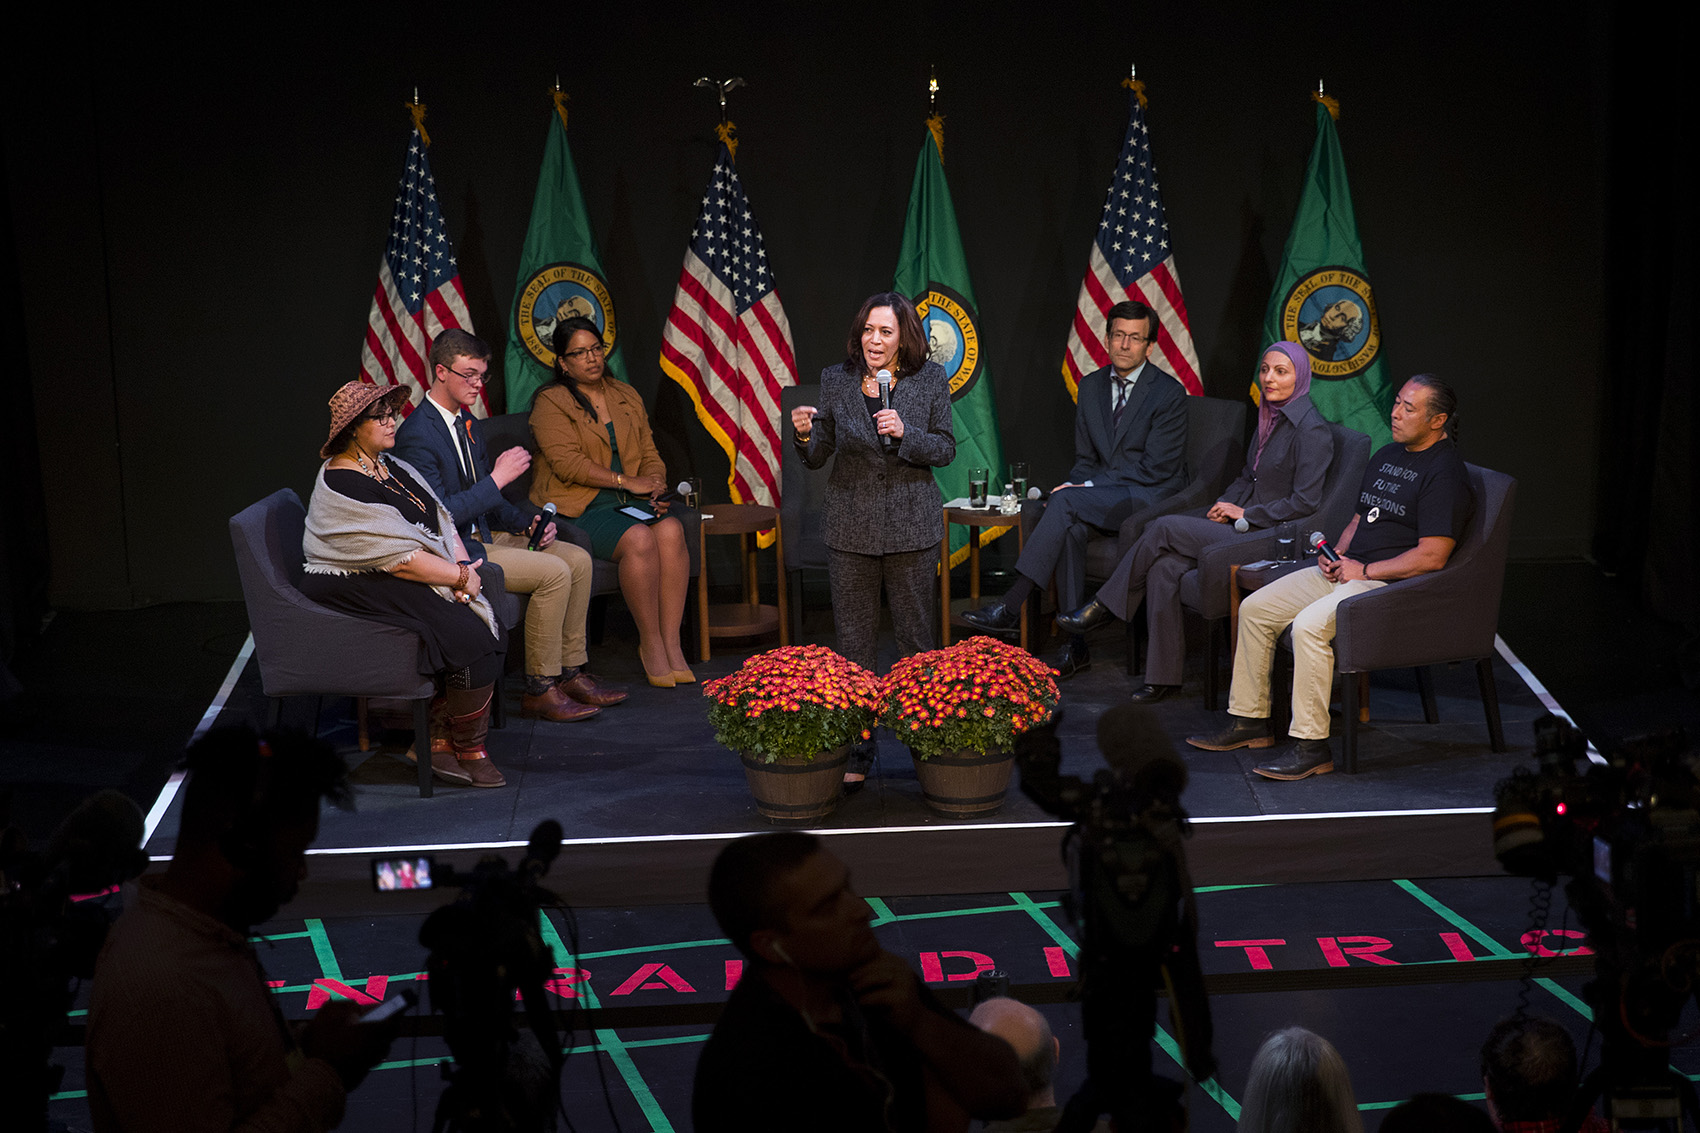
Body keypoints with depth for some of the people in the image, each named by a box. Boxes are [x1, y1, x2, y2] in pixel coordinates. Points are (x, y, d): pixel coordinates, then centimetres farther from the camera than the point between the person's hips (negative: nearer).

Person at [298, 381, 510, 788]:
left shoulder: (391, 467, 14)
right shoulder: (342, 487, -15)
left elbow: (441, 519, 14)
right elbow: (398, 558, -21)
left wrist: (463, 564, -5)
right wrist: (460, 576, -14)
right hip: (364, 592, -9)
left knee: (488, 626, -12)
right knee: (471, 635, -22)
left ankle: (435, 739, -6)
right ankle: (470, 751, -7)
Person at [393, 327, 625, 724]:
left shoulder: (465, 422, 13)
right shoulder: (417, 435, -18)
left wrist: (529, 523, 4)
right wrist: (497, 478, -21)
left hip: (482, 535, 10)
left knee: (578, 558, 1)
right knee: (553, 572, -22)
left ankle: (571, 672, 6)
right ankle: (540, 689, -13)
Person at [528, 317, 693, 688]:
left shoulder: (626, 397, 19)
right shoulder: (551, 403, -1)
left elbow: (650, 455, 19)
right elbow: (568, 464, -13)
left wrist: (655, 488, -3)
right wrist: (627, 482, -15)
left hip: (631, 502, 5)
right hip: (578, 506, -5)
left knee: (671, 530, -27)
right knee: (639, 539, -32)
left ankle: (671, 641, -26)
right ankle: (650, 642, -20)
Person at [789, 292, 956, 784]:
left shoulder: (930, 379, 0)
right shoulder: (835, 380, 2)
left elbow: (945, 449, 0)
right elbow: (817, 457, 5)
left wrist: (904, 433, -17)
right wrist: (804, 434, -17)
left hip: (911, 523, -1)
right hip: (851, 524, 1)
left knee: (916, 633, 6)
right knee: (853, 637, 3)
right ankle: (855, 749, 9)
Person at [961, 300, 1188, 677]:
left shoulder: (1168, 392, -8)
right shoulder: (1090, 387, 12)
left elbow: (1154, 469, -14)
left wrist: (1086, 488, -17)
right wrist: (1076, 486, -9)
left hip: (1154, 496, -5)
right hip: (1107, 496, 5)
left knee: (1066, 502, -29)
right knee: (1070, 525, -30)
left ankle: (1011, 607, -29)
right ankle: (1076, 644, -26)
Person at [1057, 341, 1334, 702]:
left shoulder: (1312, 431, -12)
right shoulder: (1267, 418, 15)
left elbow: (1304, 502, -15)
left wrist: (1245, 513, -13)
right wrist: (1226, 504, 4)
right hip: (1241, 522, 8)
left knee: (1166, 528, -20)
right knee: (1163, 566, -18)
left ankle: (1104, 606, -3)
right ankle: (1164, 675, -15)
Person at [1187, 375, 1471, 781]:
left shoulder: (1445, 473, -13)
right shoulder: (1386, 456, 16)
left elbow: (1432, 557, -19)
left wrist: (1363, 571, -17)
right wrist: (1335, 556, 5)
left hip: (1391, 581, -10)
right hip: (1348, 570, 10)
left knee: (1309, 625, -32)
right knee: (1255, 608, 2)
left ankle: (1311, 746, -26)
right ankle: (1250, 721, 11)